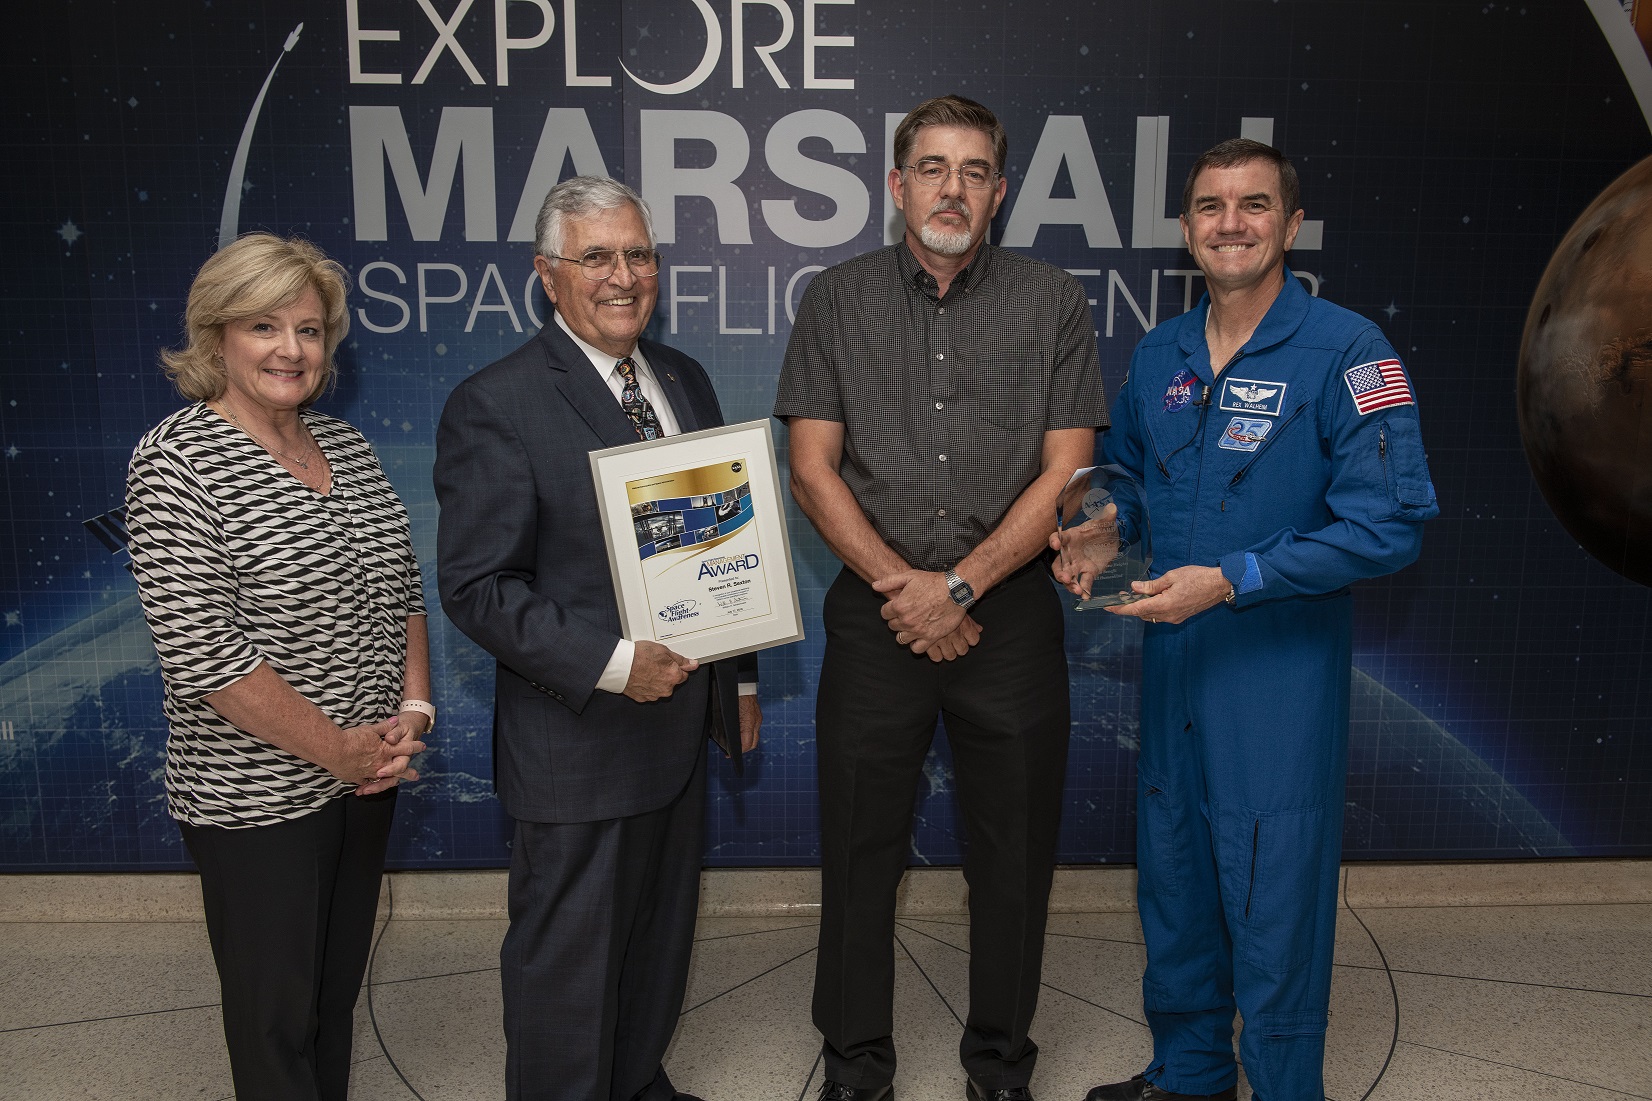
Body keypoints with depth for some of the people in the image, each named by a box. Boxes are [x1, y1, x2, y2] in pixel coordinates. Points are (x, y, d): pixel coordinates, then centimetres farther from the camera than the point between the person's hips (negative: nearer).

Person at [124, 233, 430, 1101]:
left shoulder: (345, 445, 5)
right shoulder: (177, 461, -15)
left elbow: (402, 588, 11)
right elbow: (203, 655, -21)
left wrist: (413, 713, -2)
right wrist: (337, 747, -16)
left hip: (368, 769, 6)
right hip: (256, 794, -6)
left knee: (338, 989, 21)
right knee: (278, 1013, 10)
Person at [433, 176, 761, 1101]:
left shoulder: (685, 380, 8)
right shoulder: (494, 406, -14)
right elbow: (478, 588, -17)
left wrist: (741, 678, 14)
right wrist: (611, 665, -25)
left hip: (681, 719, 7)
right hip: (577, 738, -7)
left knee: (662, 931, 23)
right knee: (567, 955, 8)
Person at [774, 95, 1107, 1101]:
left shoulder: (1055, 306, 2)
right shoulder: (838, 302, 4)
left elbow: (1065, 472, -4)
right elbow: (812, 469, -1)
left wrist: (959, 585, -12)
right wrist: (901, 585, -10)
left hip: (1012, 614, 0)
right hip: (875, 616, 1)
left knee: (1013, 855, 11)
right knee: (860, 850, 9)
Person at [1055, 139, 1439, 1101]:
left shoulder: (1347, 352, -11)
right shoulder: (1161, 355, 7)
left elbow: (1391, 524, -17)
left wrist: (1231, 581, -21)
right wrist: (1105, 530, 2)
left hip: (1281, 671, -6)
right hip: (1172, 662, 6)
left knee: (1272, 904, 3)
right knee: (1172, 877, 18)